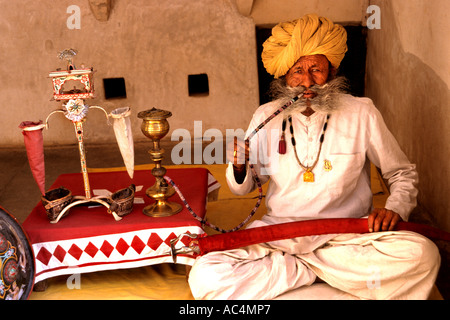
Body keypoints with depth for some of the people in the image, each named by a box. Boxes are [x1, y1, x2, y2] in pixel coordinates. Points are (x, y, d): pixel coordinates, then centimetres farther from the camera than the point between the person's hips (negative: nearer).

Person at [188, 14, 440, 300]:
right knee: (205, 276, -24)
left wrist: (396, 208, -9)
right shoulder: (266, 117, 5)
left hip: (348, 234, -1)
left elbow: (403, 173, 13)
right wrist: (239, 171, -9)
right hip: (278, 232, 2)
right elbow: (244, 188, 15)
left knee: (421, 255, -30)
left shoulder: (361, 113, 2)